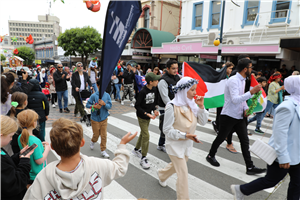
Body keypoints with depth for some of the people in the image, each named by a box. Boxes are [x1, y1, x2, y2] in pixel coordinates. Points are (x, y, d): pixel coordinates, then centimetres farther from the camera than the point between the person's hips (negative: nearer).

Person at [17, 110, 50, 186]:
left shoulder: (20, 137, -5)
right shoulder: (35, 141, -31)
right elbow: (39, 161, -24)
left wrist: (40, 145, 5)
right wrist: (47, 149, -12)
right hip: (36, 176, -8)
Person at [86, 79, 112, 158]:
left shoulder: (107, 95, -6)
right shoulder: (94, 95, -12)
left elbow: (110, 106, -7)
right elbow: (87, 105, -8)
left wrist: (104, 104, -25)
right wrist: (95, 106, -23)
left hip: (104, 119, 2)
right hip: (95, 119, -2)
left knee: (104, 135, 5)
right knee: (96, 134, 13)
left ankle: (103, 150, 21)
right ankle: (93, 141, 48)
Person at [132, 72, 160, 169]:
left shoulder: (154, 89, -3)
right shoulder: (143, 91, -23)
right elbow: (137, 106, -19)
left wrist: (154, 110, -7)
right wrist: (146, 114, -24)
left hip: (148, 116, 7)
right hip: (142, 116, -7)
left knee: (143, 133, 19)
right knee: (146, 135, -7)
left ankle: (136, 149, 42)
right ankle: (143, 159, 5)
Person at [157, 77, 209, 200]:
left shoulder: (192, 104, -5)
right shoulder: (172, 106, -22)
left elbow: (203, 122, -3)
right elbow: (167, 130, -18)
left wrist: (201, 106, -17)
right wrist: (185, 135, -28)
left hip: (188, 143, 7)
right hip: (175, 144, -7)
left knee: (177, 165, 26)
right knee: (183, 173, -1)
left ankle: (161, 175, 56)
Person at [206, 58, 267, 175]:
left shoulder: (243, 80, 11)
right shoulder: (233, 80, -20)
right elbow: (235, 99, -30)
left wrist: (246, 108, 5)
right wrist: (252, 92, -32)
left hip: (239, 116, 9)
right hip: (228, 116, -8)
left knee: (245, 140, 7)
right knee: (220, 138, 8)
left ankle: (250, 167, 14)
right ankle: (210, 156, 31)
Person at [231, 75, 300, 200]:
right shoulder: (287, 107, -24)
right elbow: (280, 133, -27)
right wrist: (283, 157, -25)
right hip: (284, 154, -9)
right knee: (271, 180, 6)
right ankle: (240, 190, 23)